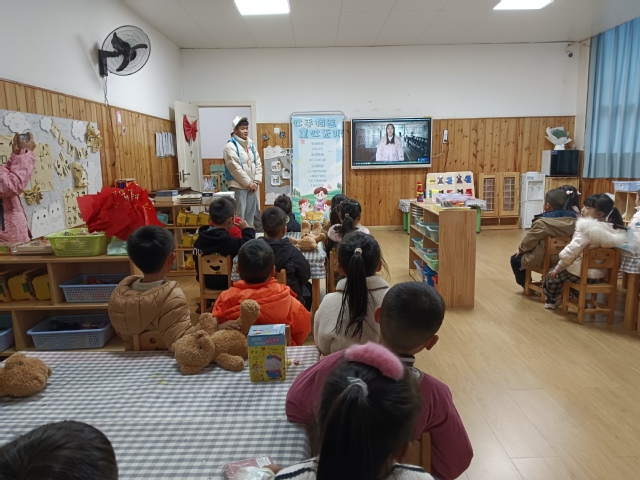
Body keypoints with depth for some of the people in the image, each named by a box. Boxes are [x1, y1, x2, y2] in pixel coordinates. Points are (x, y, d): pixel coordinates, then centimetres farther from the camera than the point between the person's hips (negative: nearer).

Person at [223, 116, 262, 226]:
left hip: (252, 186, 7)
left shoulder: (251, 144, 12)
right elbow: (235, 168, -15)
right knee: (239, 215, -5)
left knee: (250, 214, 12)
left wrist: (256, 181, -1)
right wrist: (248, 183, -13)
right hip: (238, 186, -7)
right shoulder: (230, 146, -9)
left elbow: (258, 164, 11)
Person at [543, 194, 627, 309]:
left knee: (553, 274, 20)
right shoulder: (616, 230, -2)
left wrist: (558, 268, -9)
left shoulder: (587, 228, -21)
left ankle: (550, 301, 35)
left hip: (581, 273, -7)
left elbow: (571, 251, -19)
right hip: (600, 274, 7)